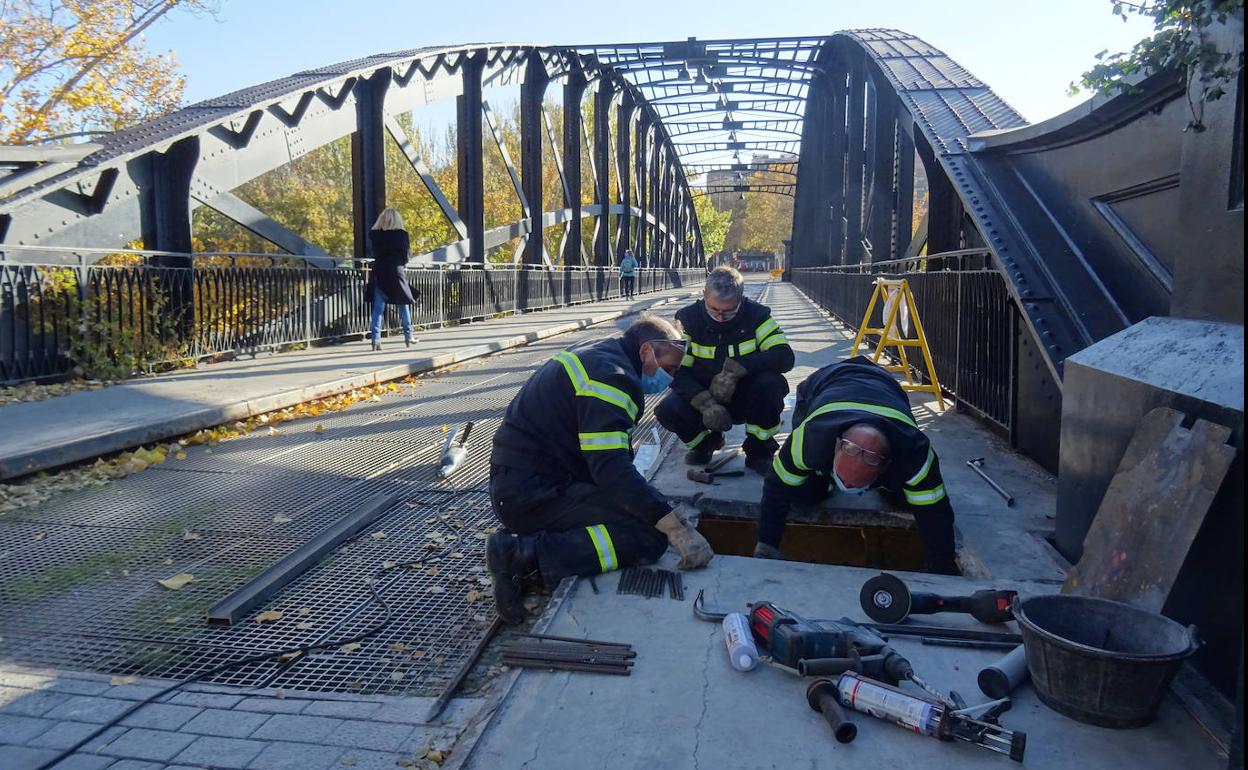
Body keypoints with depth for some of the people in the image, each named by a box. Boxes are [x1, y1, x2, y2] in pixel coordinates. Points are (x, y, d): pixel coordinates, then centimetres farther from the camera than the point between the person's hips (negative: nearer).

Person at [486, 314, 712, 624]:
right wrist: (675, 528, -26)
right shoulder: (611, 374, -14)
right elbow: (612, 468, -26)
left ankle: (527, 539, 5)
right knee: (649, 533, -19)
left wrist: (666, 509, 16)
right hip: (534, 493, -11)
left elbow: (607, 458, 21)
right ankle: (526, 555, -18)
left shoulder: (595, 355, 18)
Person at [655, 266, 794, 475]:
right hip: (702, 398, 1)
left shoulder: (756, 315, -13)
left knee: (771, 382, -32)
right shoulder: (687, 318, -11)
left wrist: (735, 369, -37)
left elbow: (785, 356, -24)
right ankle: (706, 441, 8)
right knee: (667, 410, -28)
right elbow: (677, 371, -16)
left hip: (747, 399, -1)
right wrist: (705, 403, -33)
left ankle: (759, 449, -6)